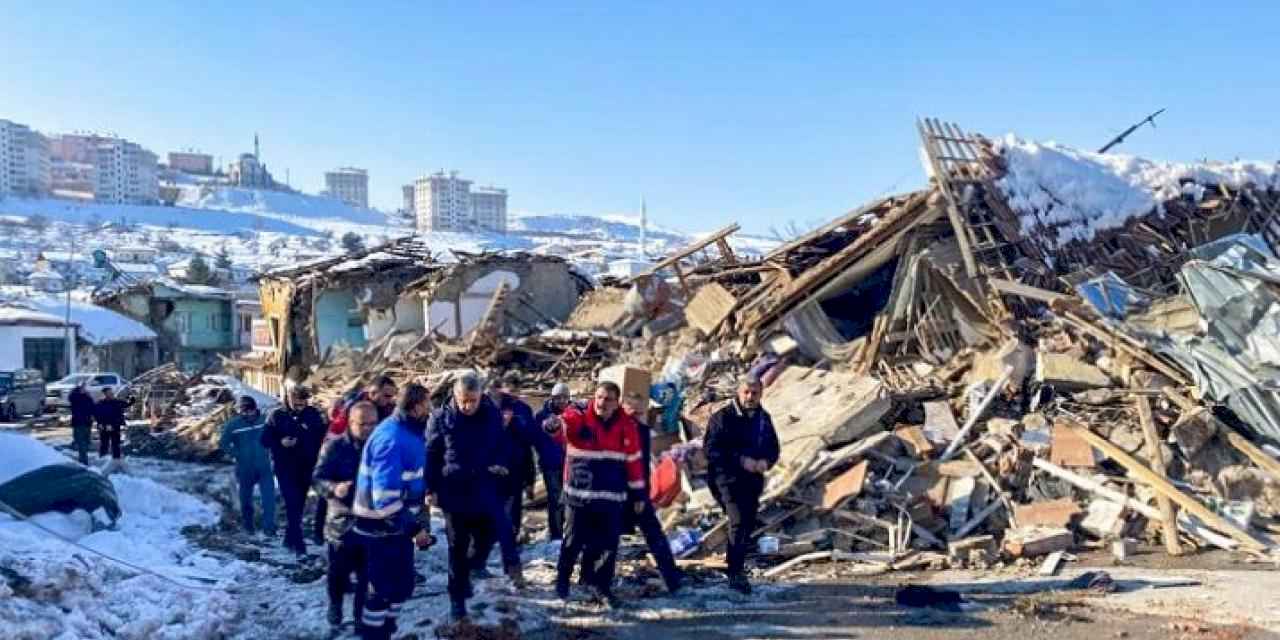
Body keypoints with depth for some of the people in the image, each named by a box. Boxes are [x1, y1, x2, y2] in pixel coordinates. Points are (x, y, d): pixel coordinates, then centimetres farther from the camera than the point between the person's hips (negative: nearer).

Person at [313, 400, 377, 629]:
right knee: (339, 571, 16)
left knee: (369, 574, 7)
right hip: (342, 522, -1)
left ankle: (363, 613, 24)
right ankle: (335, 606, 42)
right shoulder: (335, 446, -8)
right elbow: (318, 478, -12)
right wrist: (334, 489, -32)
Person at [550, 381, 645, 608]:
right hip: (579, 494, -2)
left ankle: (603, 585, 22)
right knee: (574, 540, 9)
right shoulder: (579, 417, -8)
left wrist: (637, 494, 10)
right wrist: (555, 424, -56)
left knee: (609, 543, 6)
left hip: (612, 496, 2)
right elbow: (565, 422, -31)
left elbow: (633, 460, 8)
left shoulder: (627, 426, 2)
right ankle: (562, 578, 31)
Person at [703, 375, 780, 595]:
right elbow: (711, 448, -15)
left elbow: (773, 448, 16)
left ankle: (735, 565, 29)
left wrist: (766, 461, -7)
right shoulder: (722, 417, -9)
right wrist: (741, 460, -21)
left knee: (748, 525, 12)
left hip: (753, 480, 6)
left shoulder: (764, 418, 10)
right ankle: (736, 573, -11)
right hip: (727, 478, -6)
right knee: (738, 522, -16)